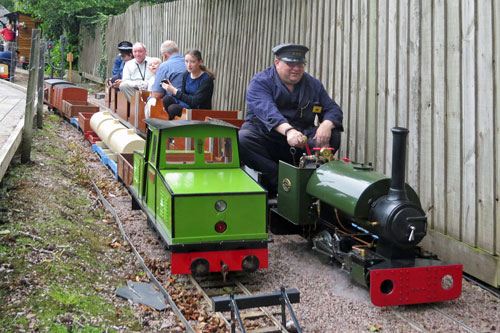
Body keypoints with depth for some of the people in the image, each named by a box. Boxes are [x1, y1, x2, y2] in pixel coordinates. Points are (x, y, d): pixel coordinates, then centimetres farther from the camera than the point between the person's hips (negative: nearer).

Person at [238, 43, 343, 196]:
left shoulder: (313, 85, 12)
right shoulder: (260, 82, -4)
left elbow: (333, 110, 8)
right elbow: (266, 110, -23)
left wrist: (327, 125, -18)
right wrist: (288, 130, -42)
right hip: (266, 136, -3)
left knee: (333, 136, -19)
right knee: (242, 139, -33)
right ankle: (279, 181, -35)